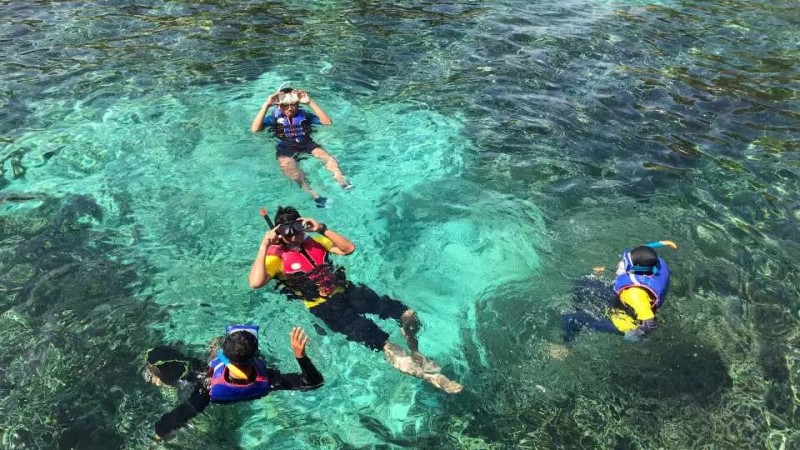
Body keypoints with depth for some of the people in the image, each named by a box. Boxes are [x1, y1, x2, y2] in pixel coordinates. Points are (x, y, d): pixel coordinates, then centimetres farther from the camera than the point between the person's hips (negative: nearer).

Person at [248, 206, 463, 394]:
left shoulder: (314, 241, 14)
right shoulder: (276, 255, -2)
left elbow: (349, 248, 7)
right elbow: (256, 282, -19)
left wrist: (322, 229, -1)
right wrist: (264, 245, -19)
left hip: (345, 291, 6)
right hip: (323, 306, -6)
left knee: (406, 313, -8)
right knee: (375, 338, -22)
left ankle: (416, 353, 15)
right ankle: (423, 372, -12)